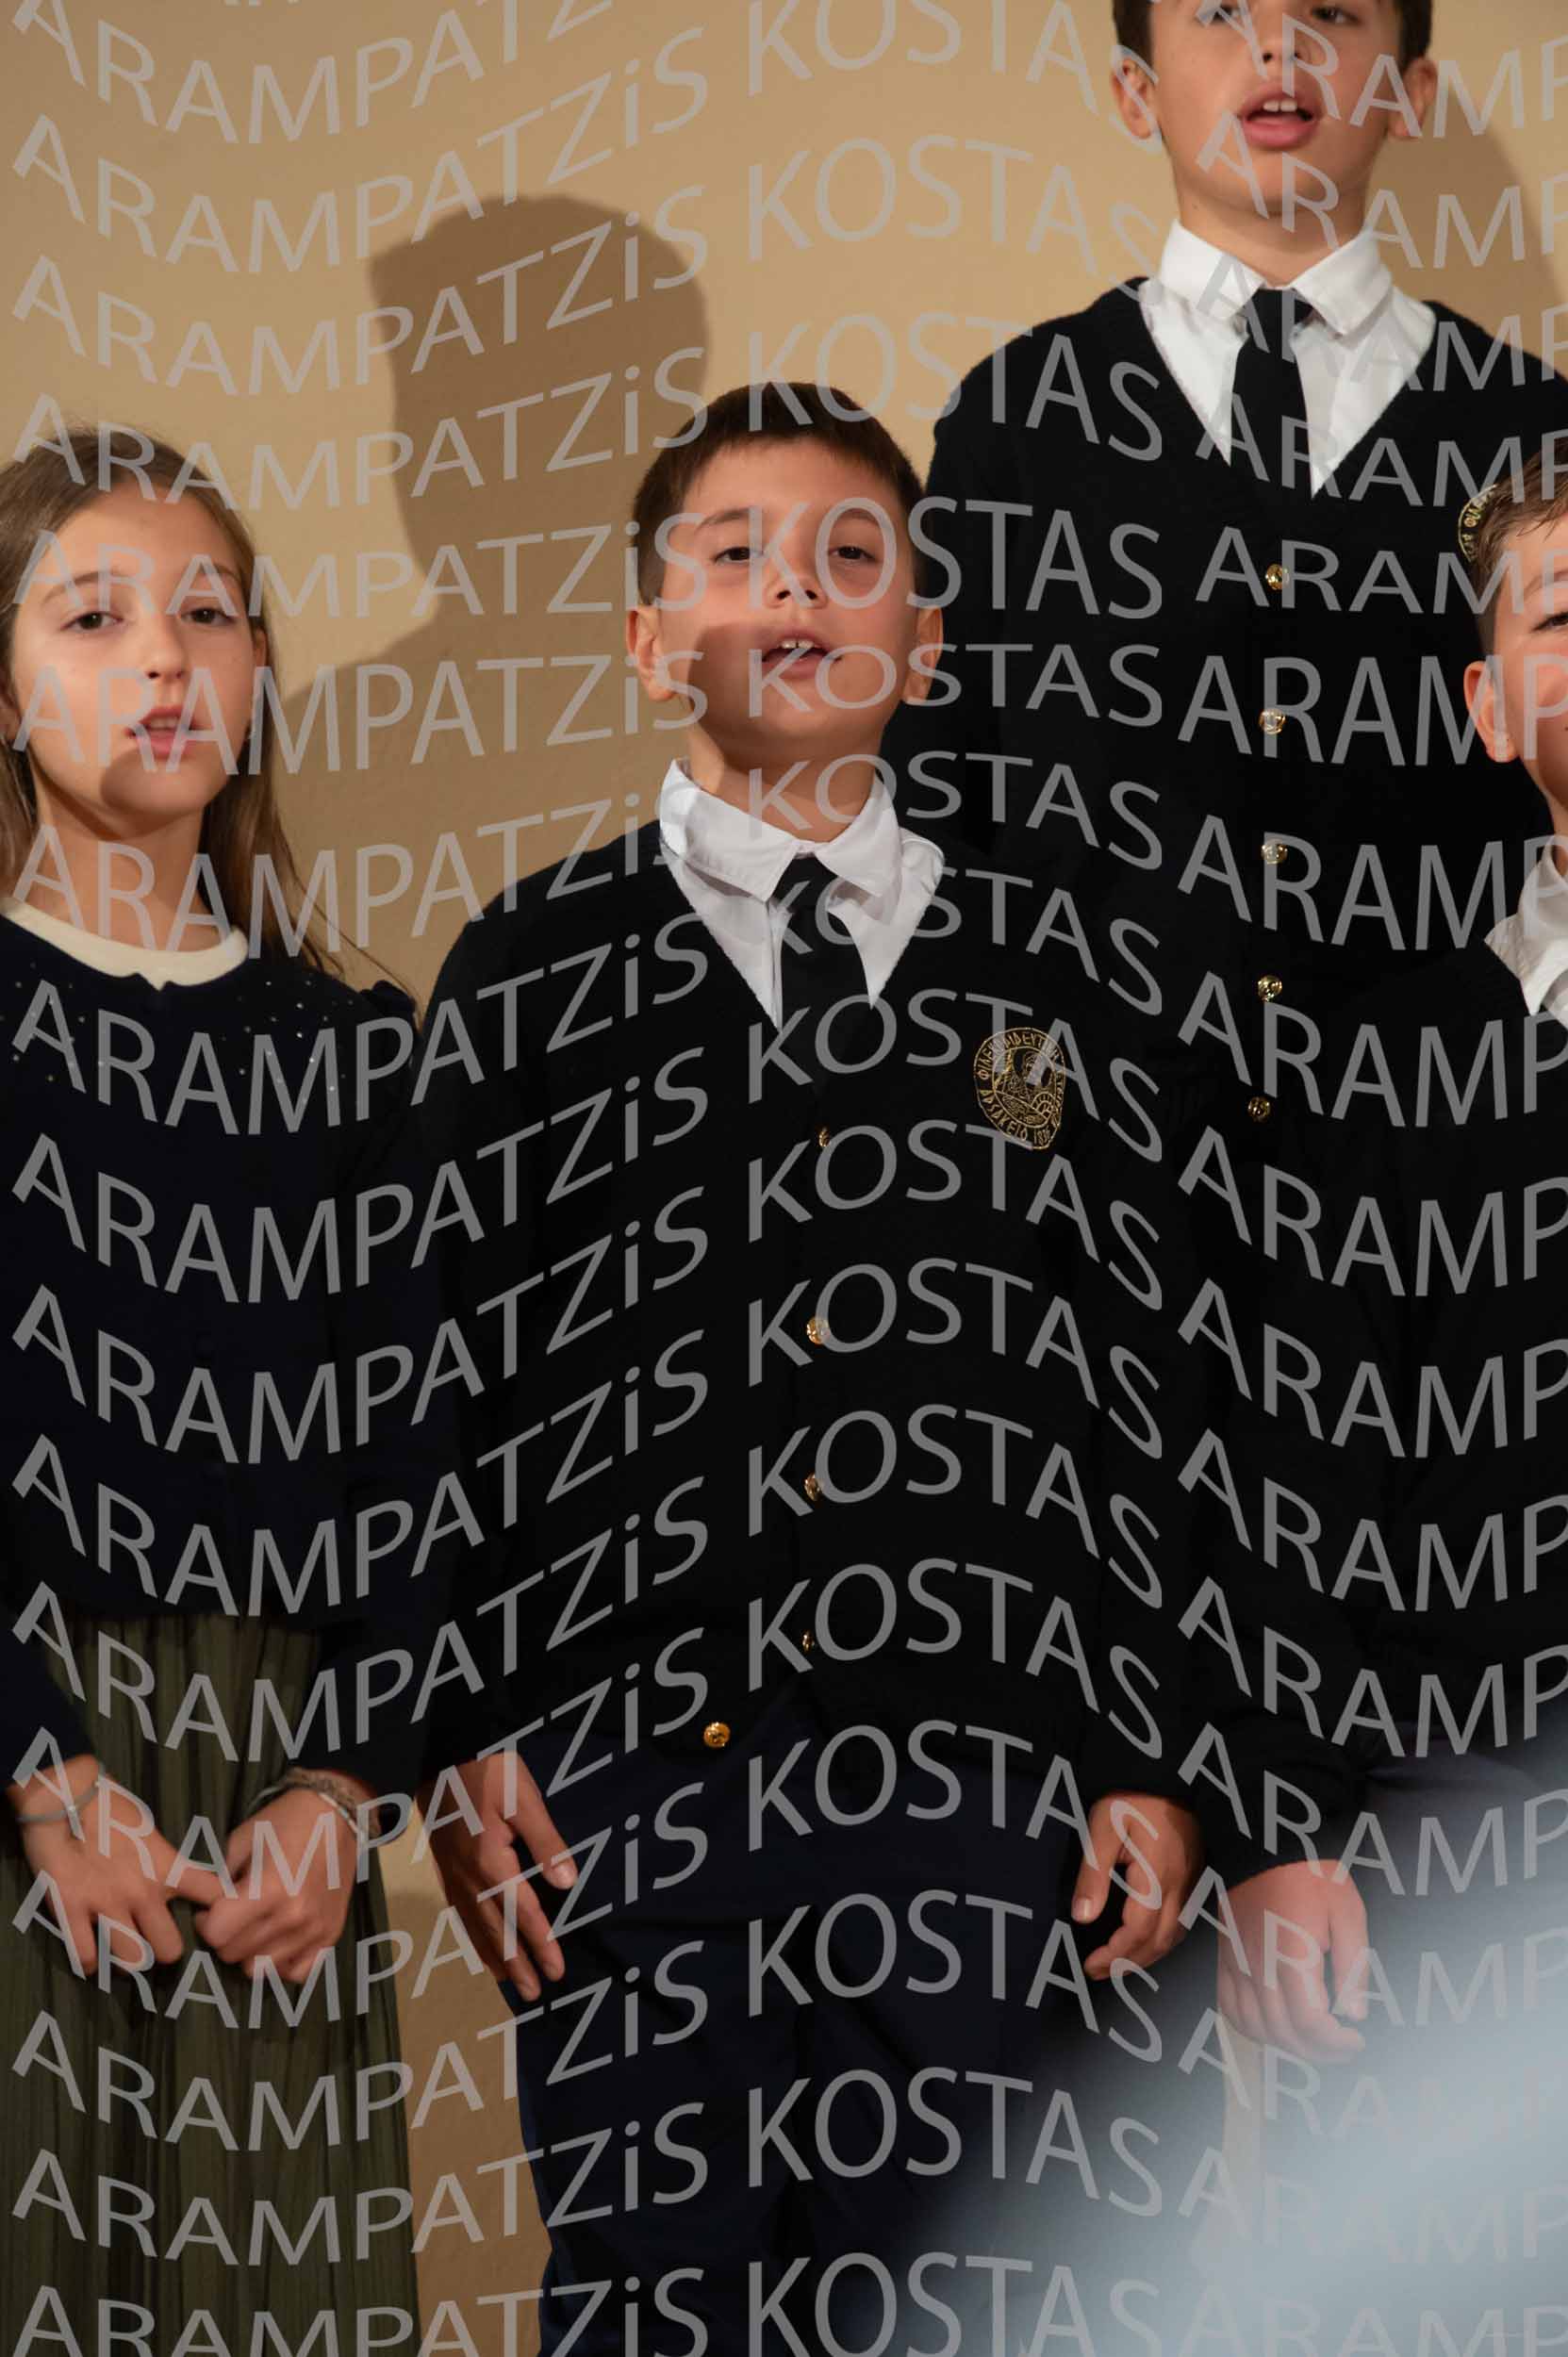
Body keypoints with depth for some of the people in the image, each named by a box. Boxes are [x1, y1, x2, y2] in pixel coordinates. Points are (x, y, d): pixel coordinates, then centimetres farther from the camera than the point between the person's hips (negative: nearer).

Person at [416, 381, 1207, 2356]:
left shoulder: (1043, 976, 12)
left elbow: (1145, 1391, 10)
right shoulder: (524, 974, 9)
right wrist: (450, 1742, -2)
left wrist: (1155, 1759, 5)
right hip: (627, 1786, -1)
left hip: (991, 1799, 1)